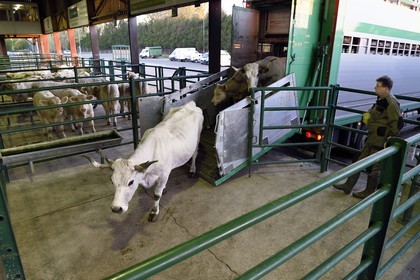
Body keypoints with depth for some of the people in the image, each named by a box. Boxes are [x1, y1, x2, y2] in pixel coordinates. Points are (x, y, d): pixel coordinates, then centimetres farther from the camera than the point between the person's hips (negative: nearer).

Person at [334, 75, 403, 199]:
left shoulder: (391, 103, -19)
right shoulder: (381, 100, 10)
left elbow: (397, 123, -22)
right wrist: (367, 114, 3)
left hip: (381, 142, -10)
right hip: (372, 139, 10)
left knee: (373, 167, 4)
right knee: (359, 160, 14)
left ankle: (369, 192, 22)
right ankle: (348, 186, 25)